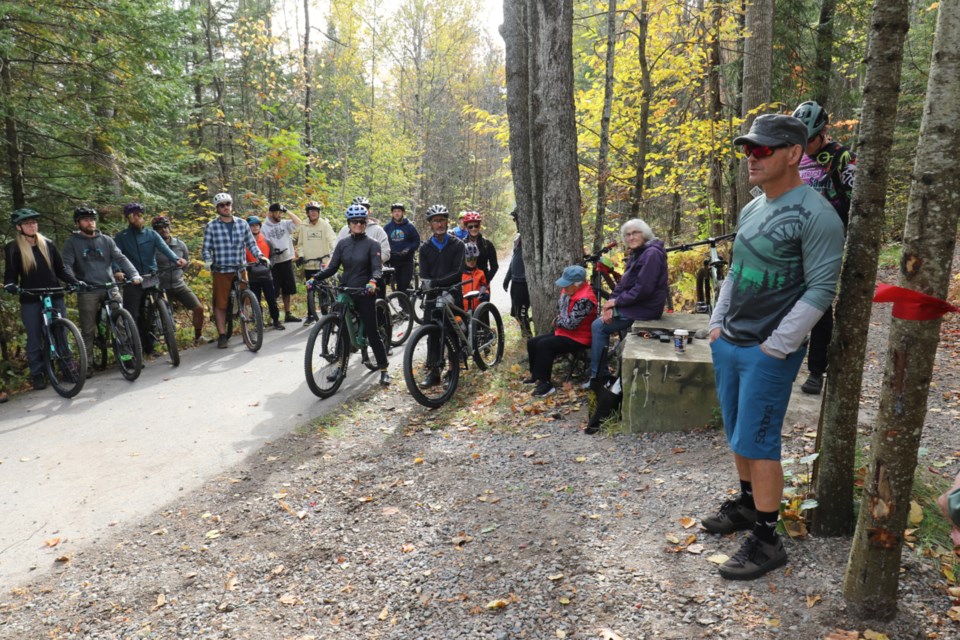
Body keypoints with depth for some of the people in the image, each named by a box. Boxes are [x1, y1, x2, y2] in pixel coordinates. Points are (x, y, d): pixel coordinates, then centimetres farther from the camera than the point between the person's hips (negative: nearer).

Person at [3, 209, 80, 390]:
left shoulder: (48, 245, 9)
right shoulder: (13, 248, 2)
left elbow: (60, 270, 12)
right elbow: (10, 273, 0)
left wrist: (75, 282, -3)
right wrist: (10, 285, -21)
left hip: (54, 298, 2)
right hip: (30, 301, -2)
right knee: (35, 340, 4)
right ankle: (37, 374, 13)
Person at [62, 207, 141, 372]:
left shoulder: (106, 240, 13)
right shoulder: (72, 242, 6)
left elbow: (120, 258, 4)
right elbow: (67, 265, -3)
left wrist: (134, 274, -13)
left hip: (110, 288, 2)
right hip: (87, 292, -2)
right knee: (88, 330, 1)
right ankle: (87, 365, 9)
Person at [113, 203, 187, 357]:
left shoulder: (151, 234, 7)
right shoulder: (121, 237, 4)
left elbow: (164, 248, -9)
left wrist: (176, 259, -30)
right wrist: (117, 271, -32)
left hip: (151, 280, 2)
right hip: (132, 282, -2)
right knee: (133, 316, -8)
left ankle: (149, 347, 18)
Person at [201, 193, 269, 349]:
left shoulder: (242, 223, 6)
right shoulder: (211, 226, 0)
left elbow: (251, 243, 9)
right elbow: (206, 248, 0)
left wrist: (260, 256, -8)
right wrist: (209, 262, -18)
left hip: (241, 269, 2)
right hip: (221, 271, -1)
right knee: (220, 304, 2)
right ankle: (222, 335, 9)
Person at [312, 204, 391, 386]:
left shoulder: (372, 244, -4)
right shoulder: (342, 244, 7)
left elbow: (376, 268, -13)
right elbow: (332, 267, 3)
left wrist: (372, 281, -35)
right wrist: (315, 278, -13)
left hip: (365, 293, -4)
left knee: (372, 332, -2)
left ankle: (383, 370, 7)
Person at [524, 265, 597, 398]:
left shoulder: (584, 299, -28)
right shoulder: (568, 290, 2)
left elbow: (571, 323, -29)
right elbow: (560, 307, 20)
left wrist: (557, 321, -9)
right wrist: (558, 320, -1)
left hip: (578, 338, -10)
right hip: (564, 331, 10)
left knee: (544, 345, -27)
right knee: (532, 343, 6)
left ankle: (545, 383, -20)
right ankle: (536, 376, 21)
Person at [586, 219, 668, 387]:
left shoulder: (651, 254, -18)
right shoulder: (636, 254, 13)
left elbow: (643, 289, -25)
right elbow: (623, 283, 9)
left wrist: (617, 301, -16)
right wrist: (611, 304, -6)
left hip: (645, 308, -10)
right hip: (634, 304, 10)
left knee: (599, 326, -9)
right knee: (599, 324, 8)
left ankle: (597, 376, 1)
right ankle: (600, 373, 13)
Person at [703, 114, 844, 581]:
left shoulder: (815, 216, -15)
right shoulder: (752, 209, 11)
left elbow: (821, 289, -17)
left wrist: (775, 347, -17)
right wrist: (717, 323, 12)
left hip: (768, 353, -8)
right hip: (728, 343, 8)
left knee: (757, 442, -3)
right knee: (737, 435, 17)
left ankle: (766, 540, 10)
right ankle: (746, 504, 35)